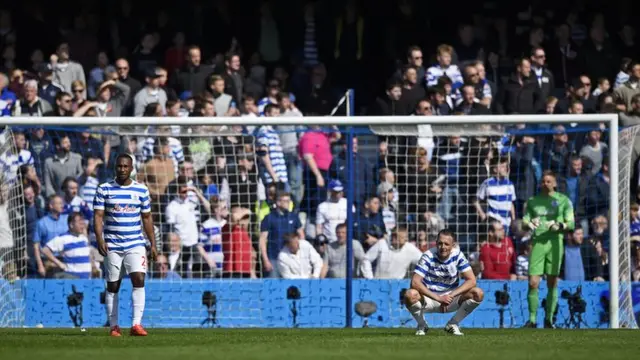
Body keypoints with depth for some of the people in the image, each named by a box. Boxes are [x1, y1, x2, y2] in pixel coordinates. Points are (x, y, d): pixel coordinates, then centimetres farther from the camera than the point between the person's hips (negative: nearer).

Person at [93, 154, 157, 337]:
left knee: (139, 280, -16)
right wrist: (99, 239, -15)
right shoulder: (104, 189, 2)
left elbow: (147, 218, 13)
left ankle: (136, 324, -18)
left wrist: (153, 244, 8)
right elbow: (98, 216, -2)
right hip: (112, 246, 0)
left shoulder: (141, 190, 7)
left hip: (136, 244, 0)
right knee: (112, 286, 3)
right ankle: (114, 326, 11)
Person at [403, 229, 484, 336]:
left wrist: (451, 295, -27)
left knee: (478, 293, -21)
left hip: (451, 298, 2)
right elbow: (415, 282, -26)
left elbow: (471, 281, -13)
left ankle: (452, 324, 1)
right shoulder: (428, 256, -17)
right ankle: (422, 326, -4)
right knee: (410, 295, -35)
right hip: (429, 299, -2)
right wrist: (438, 298, -35)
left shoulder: (458, 256, -9)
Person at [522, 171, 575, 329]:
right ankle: (532, 319, -1)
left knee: (552, 284, 2)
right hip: (537, 243, 1)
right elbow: (524, 222, 13)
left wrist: (560, 226, -16)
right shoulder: (532, 201, 13)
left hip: (555, 243, -1)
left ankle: (549, 319, 11)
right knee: (533, 283, -8)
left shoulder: (563, 200, 7)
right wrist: (528, 224, -10)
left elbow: (571, 223, 4)